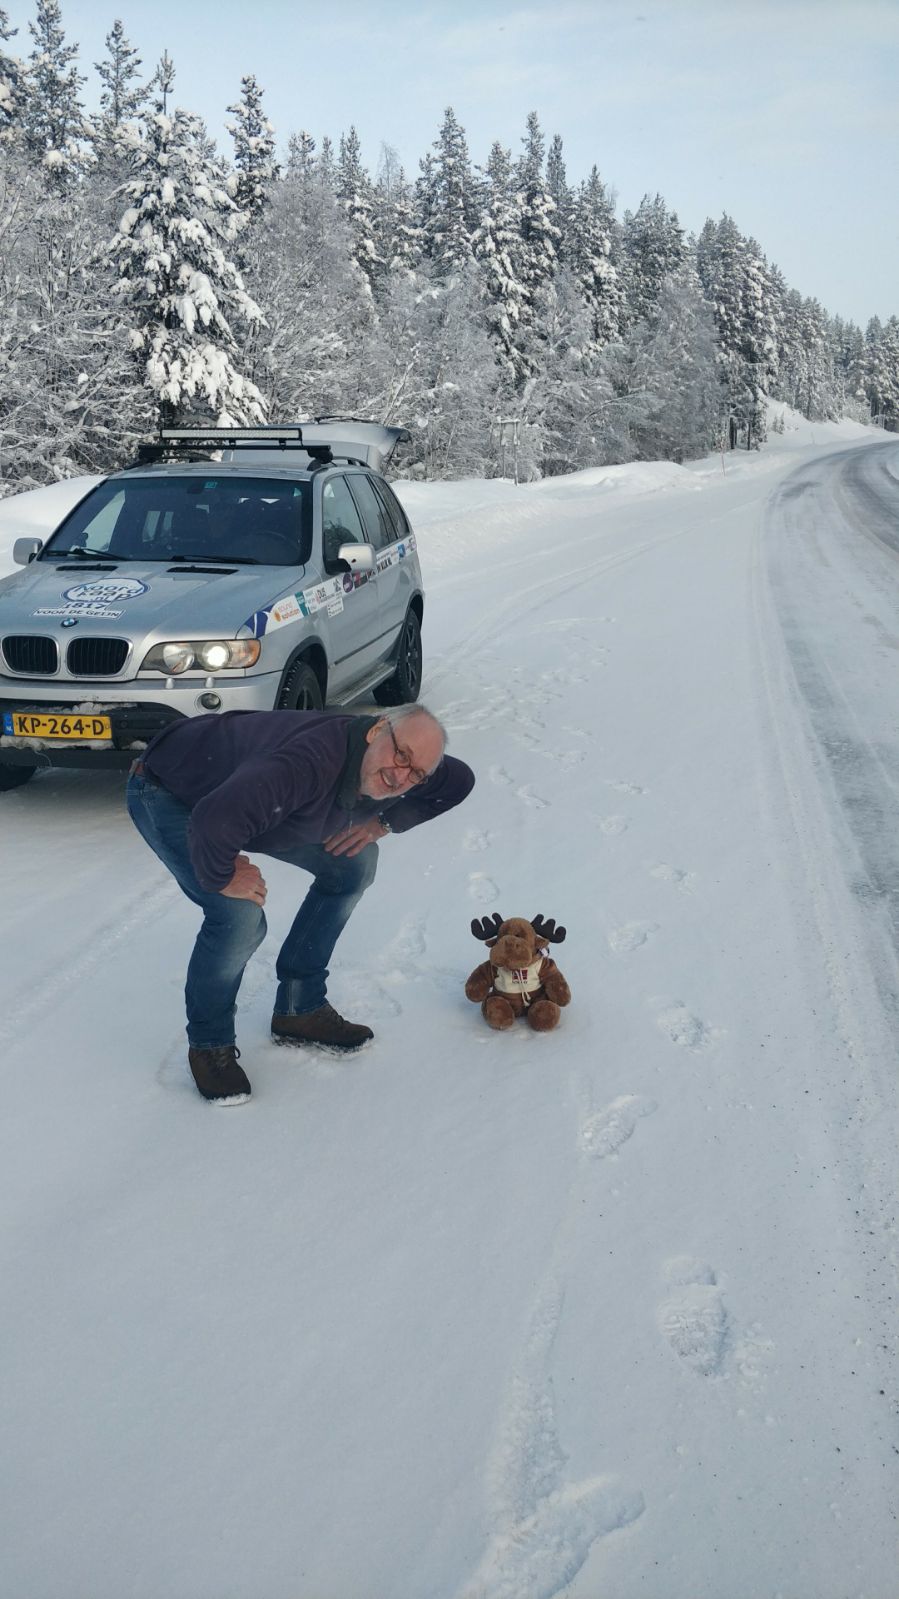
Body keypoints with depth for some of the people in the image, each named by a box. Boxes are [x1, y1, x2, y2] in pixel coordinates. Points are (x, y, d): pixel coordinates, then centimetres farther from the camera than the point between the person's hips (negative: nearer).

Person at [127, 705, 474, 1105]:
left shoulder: (380, 772, -16)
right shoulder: (312, 759, -43)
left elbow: (458, 780, 4)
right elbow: (215, 820, -52)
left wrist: (384, 820, -7)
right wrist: (221, 876, -31)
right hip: (167, 794, -8)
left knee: (354, 863, 4)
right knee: (239, 915, -26)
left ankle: (299, 1010, 18)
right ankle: (209, 1045, 3)